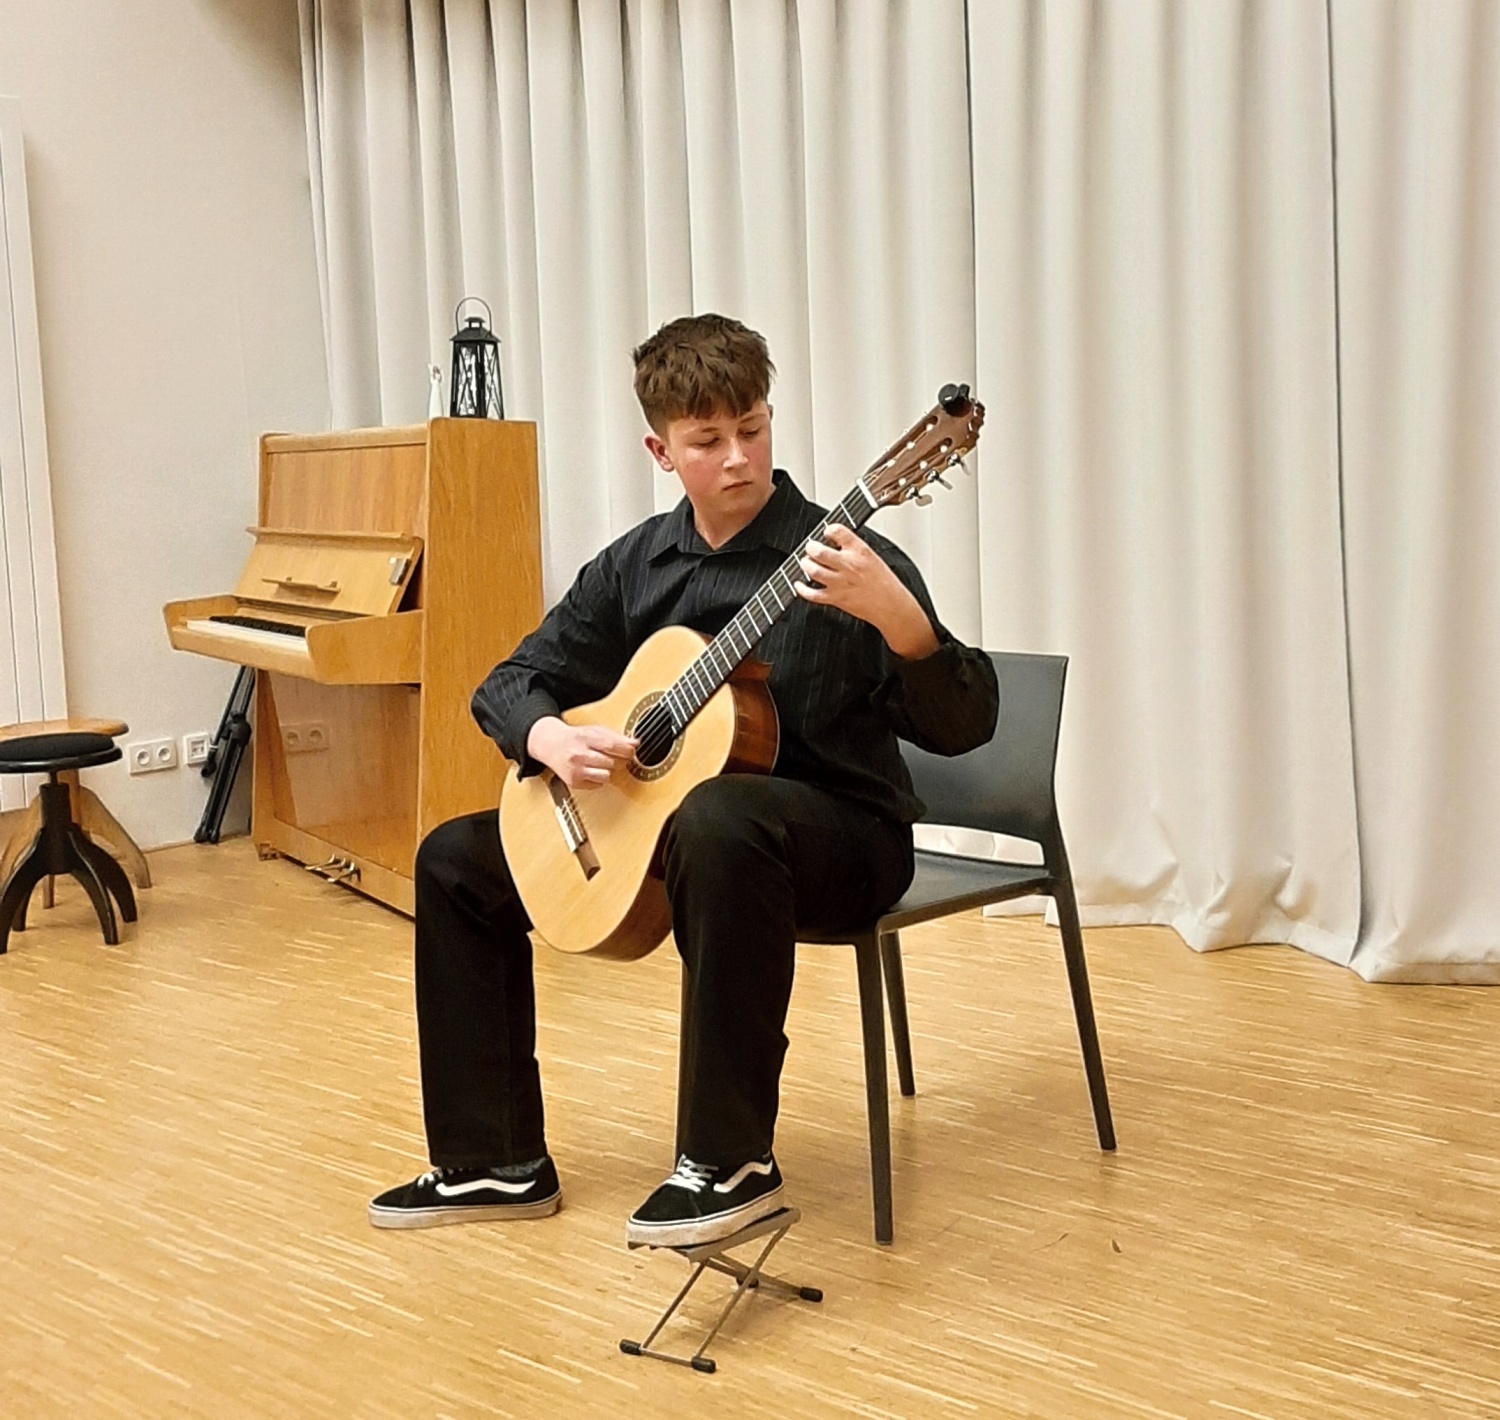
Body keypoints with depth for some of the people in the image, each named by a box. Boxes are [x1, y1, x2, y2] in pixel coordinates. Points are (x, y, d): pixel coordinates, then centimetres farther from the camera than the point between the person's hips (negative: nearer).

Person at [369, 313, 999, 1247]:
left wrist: (896, 618, -41)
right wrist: (552, 738, -14)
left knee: (719, 821, -41)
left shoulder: (837, 562, -14)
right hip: (652, 816, 7)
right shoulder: (637, 565, 3)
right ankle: (496, 1162, 12)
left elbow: (962, 726, -22)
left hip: (841, 833, -7)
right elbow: (513, 681, 9)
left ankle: (732, 1163, -27)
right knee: (457, 858, 5)